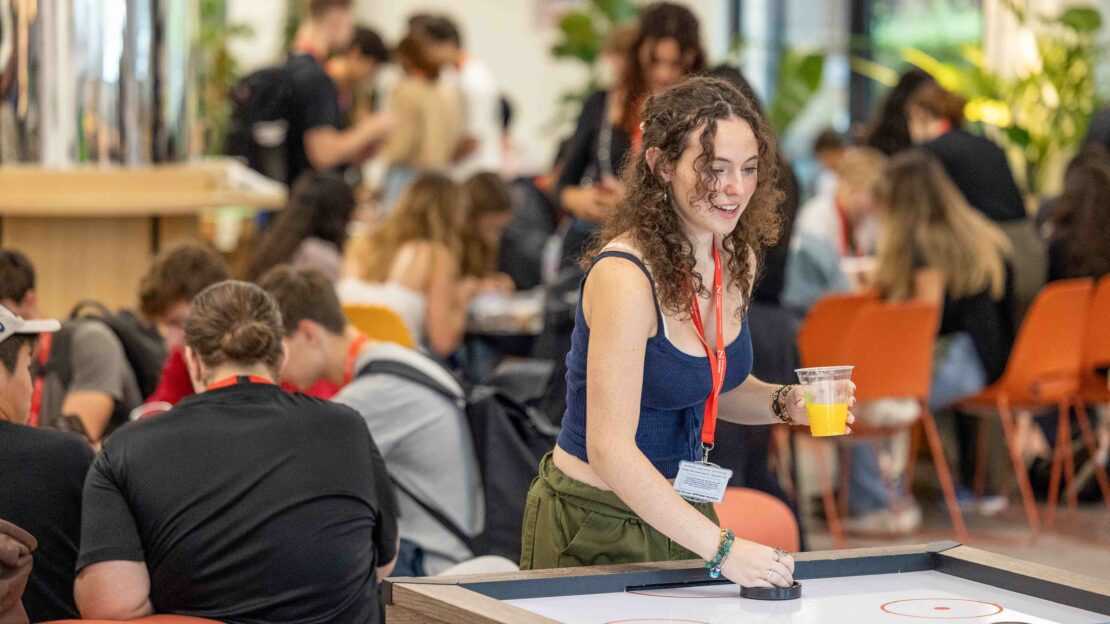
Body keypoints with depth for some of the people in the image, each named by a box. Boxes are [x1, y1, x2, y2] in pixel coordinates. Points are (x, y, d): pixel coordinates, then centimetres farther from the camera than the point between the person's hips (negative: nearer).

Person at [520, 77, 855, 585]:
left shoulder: (737, 259, -1)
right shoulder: (625, 275, -25)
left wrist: (784, 403, -6)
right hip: (598, 527, -7)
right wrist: (721, 547, -38)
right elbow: (609, 448, -31)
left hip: (676, 509, 7)